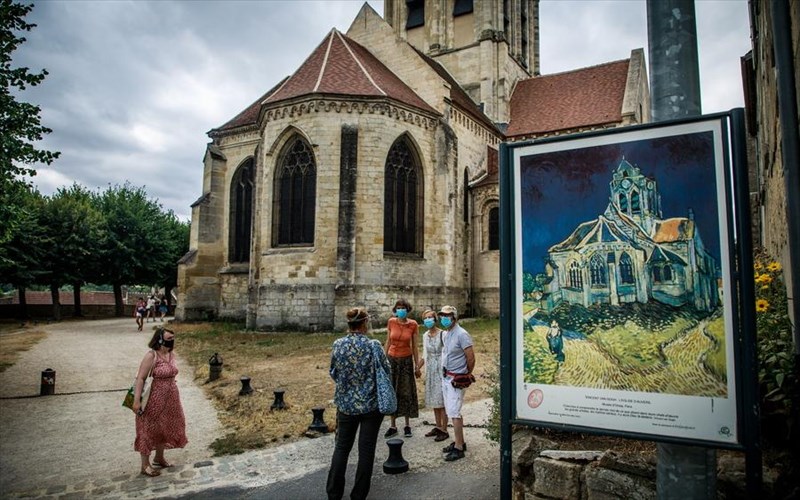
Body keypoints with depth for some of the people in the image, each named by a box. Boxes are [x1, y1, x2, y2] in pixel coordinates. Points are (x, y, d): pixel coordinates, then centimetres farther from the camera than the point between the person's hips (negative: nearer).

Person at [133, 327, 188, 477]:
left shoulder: (171, 354, 2)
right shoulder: (151, 356, -19)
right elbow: (140, 378, -20)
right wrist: (137, 400, -23)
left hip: (170, 398, 7)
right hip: (154, 398, -7)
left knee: (165, 428, 19)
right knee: (149, 430, 6)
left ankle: (159, 458, 38)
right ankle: (145, 465, 19)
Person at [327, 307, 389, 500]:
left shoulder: (338, 345, -6)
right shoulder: (374, 346, -15)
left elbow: (333, 373, 5)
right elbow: (386, 372, -6)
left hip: (346, 403, 3)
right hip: (371, 404, -3)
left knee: (341, 447, 17)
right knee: (366, 450, 10)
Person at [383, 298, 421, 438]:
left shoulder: (413, 325, -6)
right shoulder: (391, 322, -4)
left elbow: (414, 346, -1)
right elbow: (388, 342, 4)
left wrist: (417, 366, 0)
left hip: (406, 360, -1)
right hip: (392, 359, 1)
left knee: (406, 392, 4)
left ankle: (407, 425, 18)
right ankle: (393, 425, 16)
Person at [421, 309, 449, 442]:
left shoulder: (442, 334, -13)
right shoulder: (425, 336, 8)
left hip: (441, 370, -7)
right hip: (430, 371, 7)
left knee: (441, 401, -3)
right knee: (433, 400, 13)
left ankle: (444, 430, 6)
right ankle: (438, 427, 25)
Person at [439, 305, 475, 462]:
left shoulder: (461, 334, -17)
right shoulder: (444, 334, 9)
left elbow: (471, 357, -14)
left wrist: (468, 374, -2)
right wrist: (445, 372, 16)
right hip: (446, 377, 9)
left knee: (454, 413, -8)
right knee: (452, 411, 14)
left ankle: (459, 448, -1)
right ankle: (459, 442, 26)